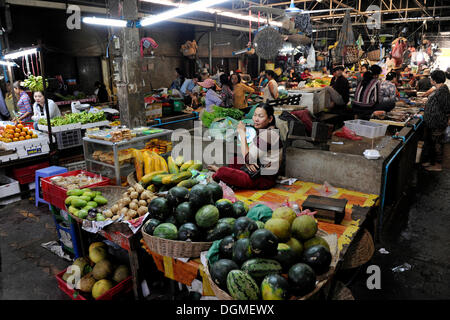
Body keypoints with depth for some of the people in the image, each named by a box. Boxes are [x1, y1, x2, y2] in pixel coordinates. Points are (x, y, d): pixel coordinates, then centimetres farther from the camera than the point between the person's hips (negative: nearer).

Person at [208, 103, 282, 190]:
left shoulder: (268, 134, -22)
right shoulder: (263, 130, 9)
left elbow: (248, 158, -23)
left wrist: (242, 133, -17)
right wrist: (248, 162, -9)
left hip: (264, 179, -11)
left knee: (221, 172, -19)